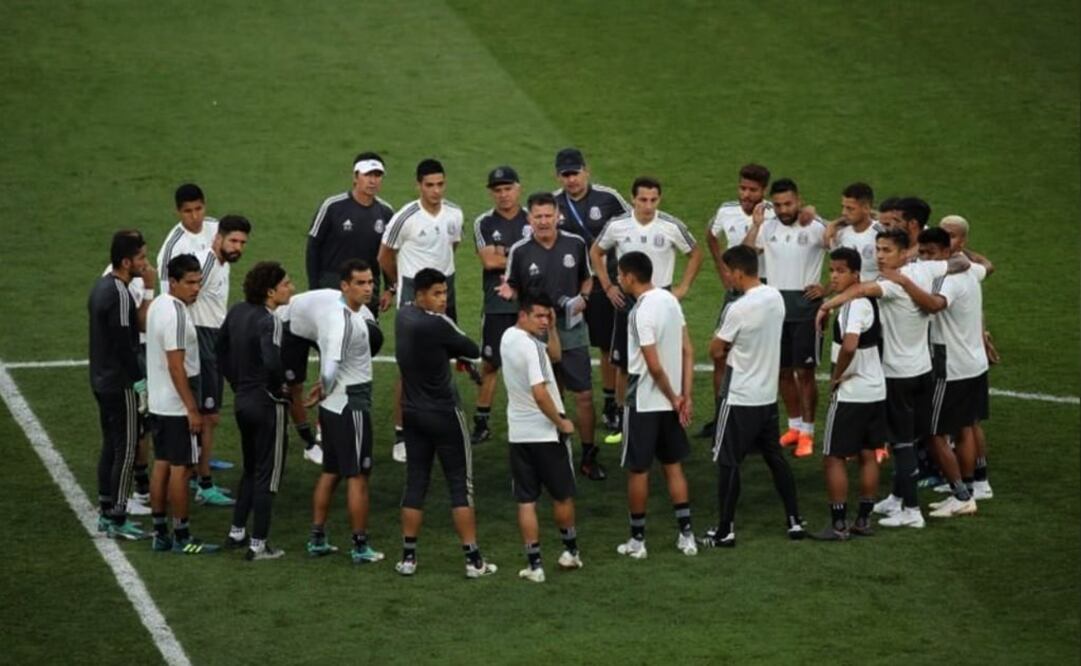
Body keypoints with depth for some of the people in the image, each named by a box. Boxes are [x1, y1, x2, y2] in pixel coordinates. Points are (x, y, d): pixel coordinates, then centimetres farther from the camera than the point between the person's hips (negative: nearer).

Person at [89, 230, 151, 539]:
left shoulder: (101, 286, 8)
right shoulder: (119, 294, -22)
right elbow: (124, 342, -22)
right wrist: (138, 378, -13)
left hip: (102, 380, 10)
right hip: (120, 384, -10)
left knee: (110, 446, 16)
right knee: (125, 450, -3)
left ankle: (106, 513, 22)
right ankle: (117, 519, -1)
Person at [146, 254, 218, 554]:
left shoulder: (158, 305, 10)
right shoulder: (176, 314, -21)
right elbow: (176, 365, -23)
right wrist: (193, 410, -20)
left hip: (158, 403, 10)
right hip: (177, 406, -10)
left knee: (162, 464, 12)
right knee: (181, 467, -3)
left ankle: (160, 534, 17)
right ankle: (182, 537, 2)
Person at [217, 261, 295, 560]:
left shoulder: (237, 312, 3)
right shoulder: (268, 322, -22)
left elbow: (222, 350, 15)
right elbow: (272, 363, -35)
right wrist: (280, 388, -16)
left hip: (242, 400, 8)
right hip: (266, 404, -8)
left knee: (251, 469, 23)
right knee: (268, 474, 3)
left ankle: (237, 533, 29)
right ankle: (258, 546, 7)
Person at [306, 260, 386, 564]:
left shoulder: (360, 313, 7)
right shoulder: (344, 321, -23)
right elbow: (331, 365, -35)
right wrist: (326, 388, -22)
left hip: (332, 405, 9)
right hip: (351, 405, -9)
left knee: (330, 472, 16)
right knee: (357, 476, -1)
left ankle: (317, 539, 22)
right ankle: (360, 547, 4)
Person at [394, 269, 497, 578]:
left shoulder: (403, 316, 3)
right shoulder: (436, 324, -20)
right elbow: (473, 351, -10)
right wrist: (456, 348, 9)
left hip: (413, 413, 7)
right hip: (444, 414, -7)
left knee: (415, 483, 11)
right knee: (460, 485, 0)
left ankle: (408, 557, 12)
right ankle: (472, 559, 1)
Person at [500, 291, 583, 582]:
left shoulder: (508, 337, 6)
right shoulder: (529, 346, -21)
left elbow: (554, 354, 17)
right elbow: (539, 393, -28)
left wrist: (551, 328, 3)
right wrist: (561, 422, -16)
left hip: (518, 435, 7)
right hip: (546, 433, -7)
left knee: (526, 502, 5)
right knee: (563, 496, 14)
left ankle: (534, 564, 3)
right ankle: (570, 551, 29)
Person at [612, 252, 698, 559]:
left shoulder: (641, 312, -20)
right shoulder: (670, 299, 4)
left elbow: (654, 366, -21)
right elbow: (687, 351, 5)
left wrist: (673, 397, -8)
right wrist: (685, 397, 4)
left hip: (643, 402, -7)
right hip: (670, 402, 7)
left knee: (638, 470, 5)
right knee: (673, 466, 14)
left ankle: (637, 539, 12)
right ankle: (686, 534, 13)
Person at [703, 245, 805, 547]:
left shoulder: (738, 309, -22)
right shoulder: (776, 298, 2)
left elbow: (716, 350, -12)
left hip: (740, 398, -7)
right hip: (768, 394, 7)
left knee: (728, 463, 1)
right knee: (775, 457, 17)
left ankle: (725, 531, 5)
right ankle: (794, 520, 21)